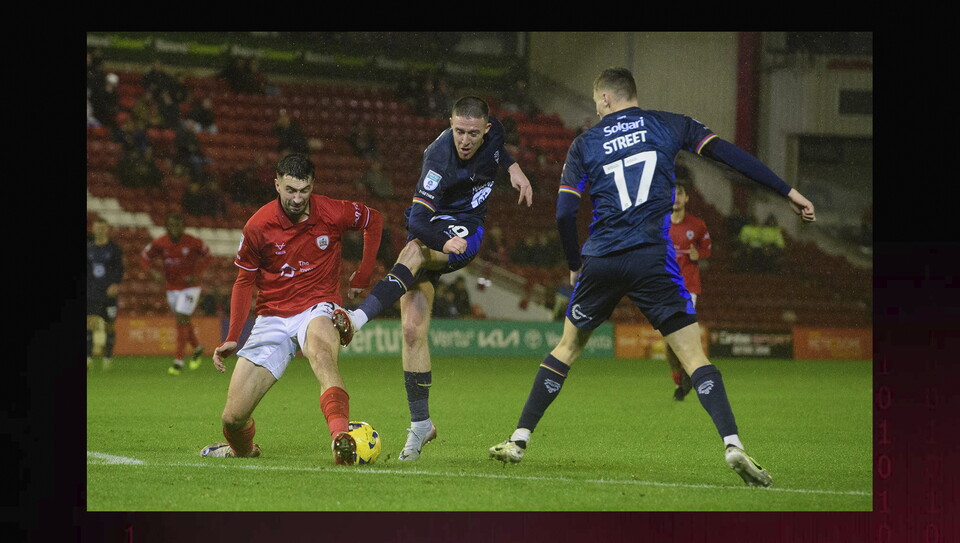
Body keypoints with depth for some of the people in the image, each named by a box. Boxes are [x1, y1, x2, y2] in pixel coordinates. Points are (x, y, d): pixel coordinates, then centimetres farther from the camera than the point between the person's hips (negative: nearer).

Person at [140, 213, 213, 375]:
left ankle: (178, 361, -11)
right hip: (172, 288, 4)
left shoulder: (193, 242, -16)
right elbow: (144, 258, 2)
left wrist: (197, 275, -15)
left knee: (181, 321, -13)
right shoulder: (159, 243, -10)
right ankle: (197, 348, 41)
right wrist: (153, 272, -17)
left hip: (190, 287, -4)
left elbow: (208, 257, -2)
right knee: (183, 322, 14)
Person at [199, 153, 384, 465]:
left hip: (317, 309, -2)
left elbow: (374, 220, 14)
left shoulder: (333, 213, -8)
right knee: (232, 416, -6)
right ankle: (242, 448, 32)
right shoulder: (258, 227, -7)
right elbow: (244, 282, 7)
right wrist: (232, 338, 1)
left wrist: (362, 278, 12)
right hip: (272, 317, 2)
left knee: (320, 351, -42)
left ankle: (340, 436, -62)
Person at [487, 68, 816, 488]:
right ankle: (732, 444, -19)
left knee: (567, 347, 19)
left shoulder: (584, 145, 9)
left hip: (600, 261, 1)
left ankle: (519, 439, 21)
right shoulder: (667, 126, 8)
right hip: (652, 259, -1)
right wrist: (788, 192, 5)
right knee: (693, 355, -1)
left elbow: (565, 215, 5)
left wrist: (575, 264, 21)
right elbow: (728, 154, 2)